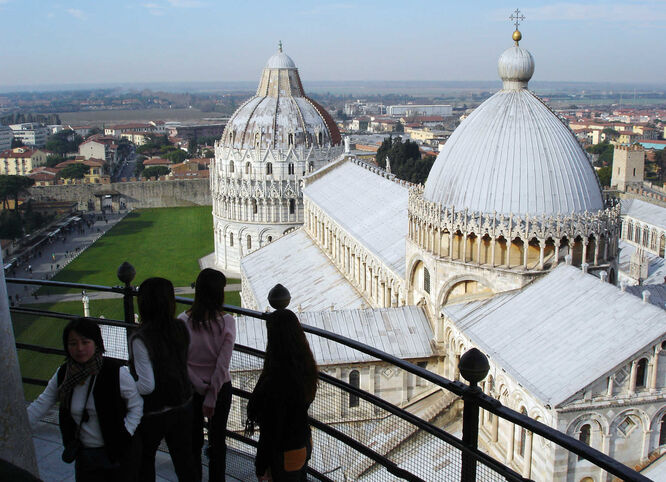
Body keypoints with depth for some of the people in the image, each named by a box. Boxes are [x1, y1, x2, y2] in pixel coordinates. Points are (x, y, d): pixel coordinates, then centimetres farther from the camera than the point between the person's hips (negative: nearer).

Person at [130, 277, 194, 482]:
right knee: (184, 460, 18)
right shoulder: (180, 328, -9)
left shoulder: (140, 339, -25)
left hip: (153, 414, -4)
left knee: (144, 459, 22)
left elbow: (146, 386, -23)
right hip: (183, 406, 5)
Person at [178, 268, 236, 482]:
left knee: (193, 439, 18)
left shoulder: (183, 321, -13)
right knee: (217, 440, 16)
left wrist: (200, 387, -8)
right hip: (220, 388, -1)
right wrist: (211, 397, -12)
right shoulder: (226, 322, -17)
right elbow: (223, 364, -17)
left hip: (191, 389, 1)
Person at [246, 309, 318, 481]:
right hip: (305, 444, 7)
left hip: (285, 454, -7)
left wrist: (261, 466, -13)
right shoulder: (305, 366, -7)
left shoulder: (276, 380, -31)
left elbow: (271, 430, -23)